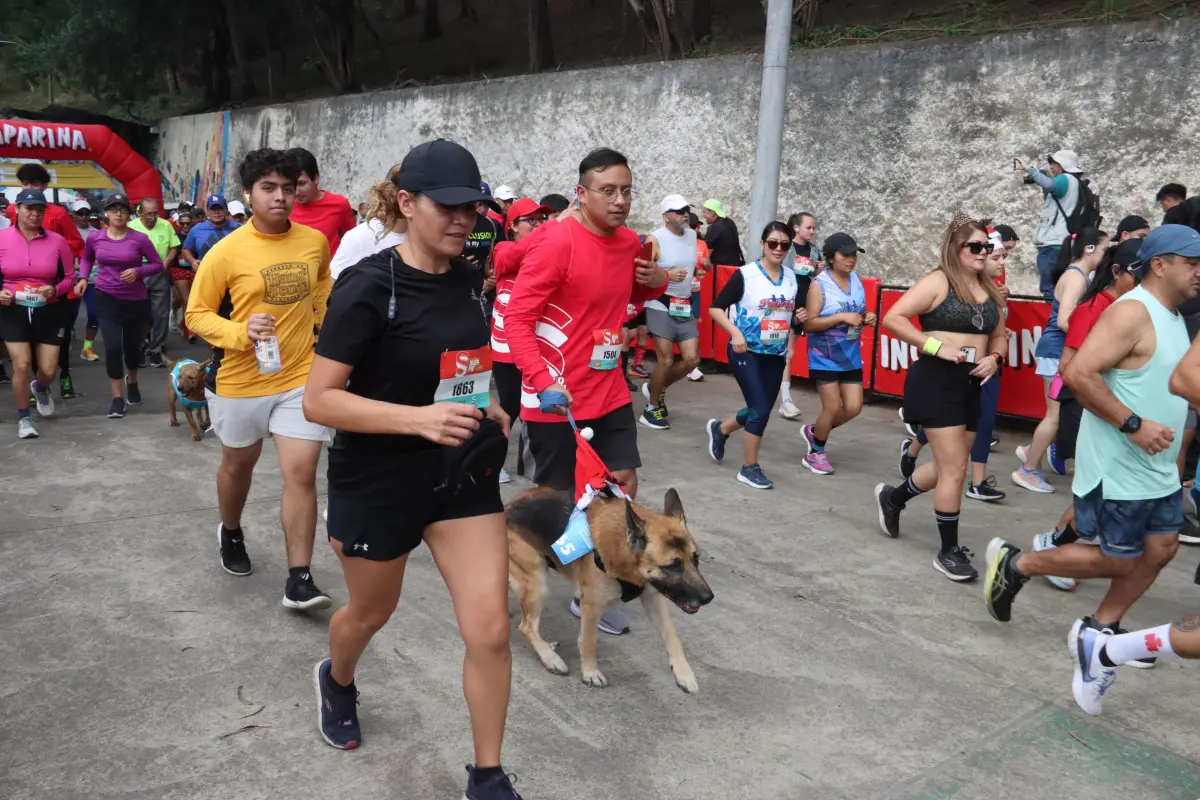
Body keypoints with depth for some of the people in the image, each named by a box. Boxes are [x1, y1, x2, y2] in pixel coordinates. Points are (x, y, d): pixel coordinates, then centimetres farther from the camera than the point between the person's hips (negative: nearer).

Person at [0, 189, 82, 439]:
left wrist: (55, 290, -17)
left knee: (48, 370, 3)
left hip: (49, 312, 1)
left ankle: (41, 388, 43)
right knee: (21, 365, -8)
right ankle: (23, 418, 13)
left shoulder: (57, 241, -4)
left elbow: (70, 278, 2)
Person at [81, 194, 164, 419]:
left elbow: (158, 265, -3)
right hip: (106, 299, 0)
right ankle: (117, 397, 2)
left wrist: (138, 271, -19)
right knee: (113, 347, -10)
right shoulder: (95, 237, -2)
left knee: (132, 346, 13)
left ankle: (132, 381, 46)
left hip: (135, 300, 0)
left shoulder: (140, 238, -10)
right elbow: (86, 258, 18)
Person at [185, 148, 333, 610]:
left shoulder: (316, 242, -3)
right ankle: (230, 533, 50)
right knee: (238, 465, 20)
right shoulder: (226, 251, -13)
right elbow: (197, 314, -8)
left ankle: (299, 580, 0)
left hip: (300, 378, 1)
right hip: (239, 381, -1)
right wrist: (240, 332, -25)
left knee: (301, 473, -7)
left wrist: (326, 326, 12)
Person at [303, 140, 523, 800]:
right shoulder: (368, 287, -19)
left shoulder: (469, 279, 0)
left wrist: (487, 405, 2)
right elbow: (318, 400, -21)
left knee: (490, 629, -1)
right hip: (377, 480, -4)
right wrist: (418, 418, -32)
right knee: (371, 612, 20)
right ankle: (336, 681, 57)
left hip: (462, 471, 5)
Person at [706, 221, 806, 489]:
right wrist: (735, 332, -23)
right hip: (746, 352, -6)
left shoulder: (792, 278, 7)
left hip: (776, 355, 6)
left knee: (761, 410, 11)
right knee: (760, 410, -10)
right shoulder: (745, 274, -11)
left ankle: (720, 429, 39)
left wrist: (800, 318, -5)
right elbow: (715, 308, -10)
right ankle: (749, 468, 8)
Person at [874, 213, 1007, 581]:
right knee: (955, 467, -7)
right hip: (936, 381, -8)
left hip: (970, 385, 8)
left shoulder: (990, 291, 12)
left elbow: (1000, 337, 21)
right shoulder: (938, 282, -9)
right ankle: (949, 551, 7)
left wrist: (994, 358, -2)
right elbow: (893, 318, -16)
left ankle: (893, 497, 40)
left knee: (949, 465, 16)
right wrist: (936, 347, -20)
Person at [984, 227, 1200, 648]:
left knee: (1161, 548, 12)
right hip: (1117, 468, -9)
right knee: (1116, 562, 0)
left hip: (1158, 470, 10)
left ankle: (1101, 627, 26)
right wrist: (1133, 424, -26)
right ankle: (1014, 565, 16)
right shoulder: (1132, 312, -18)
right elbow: (1078, 374, -28)